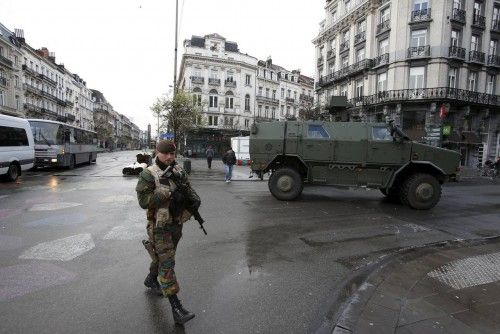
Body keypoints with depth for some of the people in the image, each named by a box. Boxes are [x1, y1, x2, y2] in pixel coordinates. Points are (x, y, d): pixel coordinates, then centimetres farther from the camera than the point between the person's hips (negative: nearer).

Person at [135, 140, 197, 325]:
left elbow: (189, 190, 5)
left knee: (164, 256, 25)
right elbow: (143, 200, -20)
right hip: (160, 226, -6)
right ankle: (176, 308, -1)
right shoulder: (148, 174, -14)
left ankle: (151, 279, 52)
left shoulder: (179, 171, 4)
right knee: (167, 264, -5)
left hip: (177, 223, 7)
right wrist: (169, 194, -28)